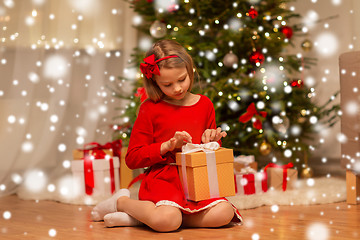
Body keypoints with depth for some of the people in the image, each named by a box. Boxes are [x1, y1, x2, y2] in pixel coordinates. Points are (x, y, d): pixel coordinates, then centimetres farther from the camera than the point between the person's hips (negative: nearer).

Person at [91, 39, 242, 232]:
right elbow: (132, 158, 0)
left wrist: (211, 140, 1)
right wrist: (167, 146, -12)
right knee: (168, 221, -34)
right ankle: (121, 201, 0)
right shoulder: (150, 109, 2)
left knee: (224, 214, -25)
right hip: (162, 178, -5)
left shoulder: (204, 104, 13)